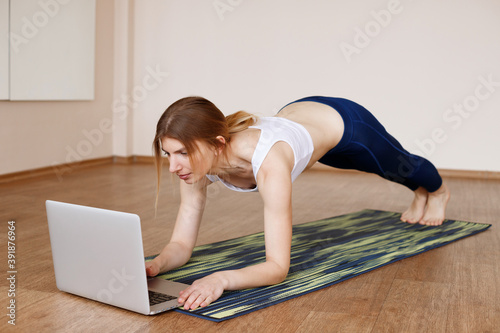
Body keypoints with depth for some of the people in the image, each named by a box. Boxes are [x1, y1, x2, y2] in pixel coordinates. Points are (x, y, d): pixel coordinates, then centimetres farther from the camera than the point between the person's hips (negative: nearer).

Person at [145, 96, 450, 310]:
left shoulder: (267, 164, -50)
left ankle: (438, 191, 70)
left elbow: (278, 267, -49)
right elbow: (181, 245, -25)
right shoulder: (197, 161, -31)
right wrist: (154, 265, -45)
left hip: (344, 121, -5)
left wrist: (222, 278, -65)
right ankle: (420, 194, 74)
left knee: (401, 165, 32)